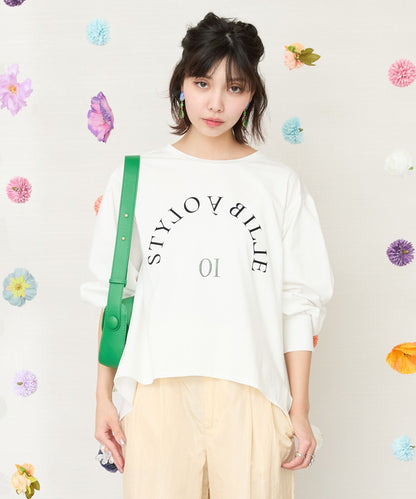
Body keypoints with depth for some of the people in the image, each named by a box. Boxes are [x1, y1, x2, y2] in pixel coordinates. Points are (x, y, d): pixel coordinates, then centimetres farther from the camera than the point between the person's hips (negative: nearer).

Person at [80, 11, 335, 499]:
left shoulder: (280, 185, 5)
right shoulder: (136, 176, 5)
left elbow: (298, 303, 4)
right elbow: (112, 294, 6)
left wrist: (299, 410, 2)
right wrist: (103, 396, 4)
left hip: (250, 395, 0)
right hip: (156, 391, 0)